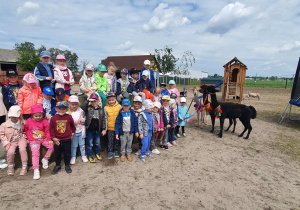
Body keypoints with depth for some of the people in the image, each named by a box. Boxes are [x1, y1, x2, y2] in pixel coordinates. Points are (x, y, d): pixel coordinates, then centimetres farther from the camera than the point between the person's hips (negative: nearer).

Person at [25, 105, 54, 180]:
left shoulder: (44, 121, -9)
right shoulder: (28, 121, -7)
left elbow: (48, 131, -2)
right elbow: (26, 130, 9)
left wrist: (49, 139, -7)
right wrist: (28, 138, 7)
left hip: (44, 139, 1)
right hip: (34, 140, -1)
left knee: (52, 146, -14)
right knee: (35, 154, -11)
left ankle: (45, 159, 9)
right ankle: (36, 170, -6)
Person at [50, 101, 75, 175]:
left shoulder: (69, 117, -8)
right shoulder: (53, 118, -7)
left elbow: (73, 126, 9)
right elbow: (51, 129, -2)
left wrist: (72, 133, 9)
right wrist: (54, 138, -6)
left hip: (67, 140, -1)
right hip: (57, 140, 1)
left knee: (67, 153, 11)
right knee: (57, 154, 15)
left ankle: (67, 165, 28)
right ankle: (57, 165, 34)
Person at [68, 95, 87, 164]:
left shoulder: (81, 111, -3)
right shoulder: (68, 113, -11)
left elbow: (85, 119, 3)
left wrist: (82, 120, -18)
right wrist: (75, 122, -22)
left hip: (81, 131, 2)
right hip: (73, 132, -2)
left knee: (82, 144, 15)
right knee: (73, 145, 13)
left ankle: (83, 156, 31)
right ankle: (73, 157, 31)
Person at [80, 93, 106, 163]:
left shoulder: (101, 109, 1)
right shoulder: (88, 108, -6)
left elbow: (103, 119, 3)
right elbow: (81, 108, -28)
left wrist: (104, 129, 1)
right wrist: (88, 101, -23)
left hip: (98, 130, 3)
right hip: (89, 129, -2)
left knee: (98, 143, 19)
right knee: (89, 144, 10)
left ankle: (98, 153, 39)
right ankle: (90, 156, 27)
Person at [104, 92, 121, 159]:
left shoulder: (119, 106, -5)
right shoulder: (106, 108, -4)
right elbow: (105, 119, 0)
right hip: (110, 128, 0)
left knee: (116, 140, 15)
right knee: (110, 140, 10)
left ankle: (116, 150, 33)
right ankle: (110, 151, 26)